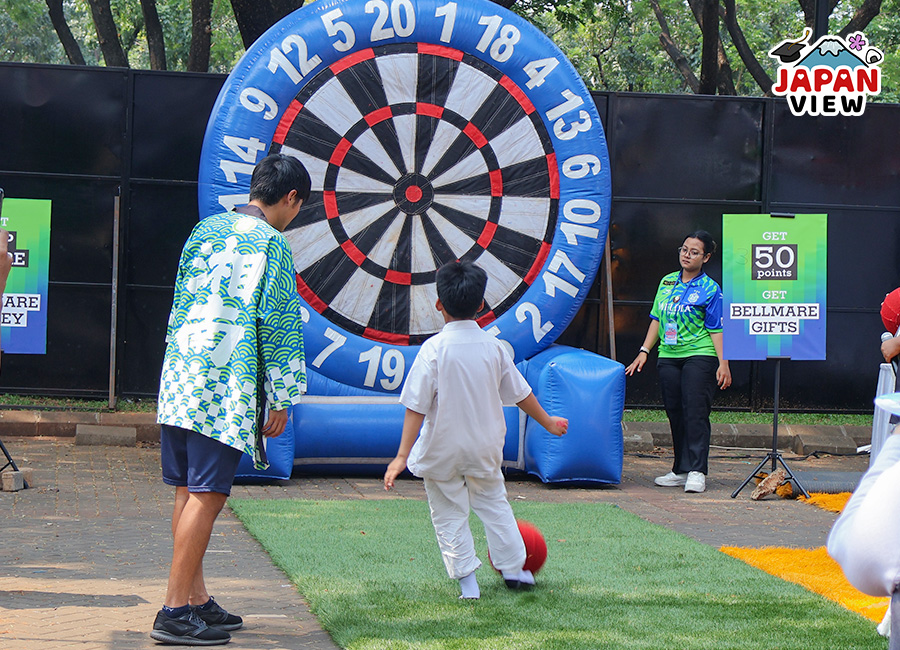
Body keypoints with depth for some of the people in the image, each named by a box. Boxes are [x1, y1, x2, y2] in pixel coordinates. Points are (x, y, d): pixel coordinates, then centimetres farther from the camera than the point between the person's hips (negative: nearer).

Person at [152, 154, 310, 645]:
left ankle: (196, 600, 16)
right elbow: (278, 324, -7)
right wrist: (281, 399, -2)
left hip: (180, 380, 8)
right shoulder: (270, 243, -7)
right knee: (207, 495, -7)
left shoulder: (207, 229, 14)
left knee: (189, 491, 11)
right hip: (227, 386, -8)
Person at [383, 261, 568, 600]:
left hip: (441, 451, -4)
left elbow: (416, 406, -20)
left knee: (449, 515, 8)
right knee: (494, 505, 21)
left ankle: (467, 579, 5)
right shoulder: (493, 347, -5)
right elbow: (521, 394, 6)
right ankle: (513, 569, 27)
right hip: (484, 448, 4)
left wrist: (402, 455, -18)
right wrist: (548, 422, 22)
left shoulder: (434, 349, -17)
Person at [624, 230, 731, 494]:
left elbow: (716, 329, -7)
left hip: (699, 356, -6)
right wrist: (644, 351, 12)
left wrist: (723, 363, -14)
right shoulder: (667, 282, 12)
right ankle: (681, 470, 13)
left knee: (695, 413, -9)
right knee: (675, 415, 7)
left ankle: (697, 471, -8)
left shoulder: (709, 289, -4)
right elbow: (656, 319, 18)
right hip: (668, 357, 6)